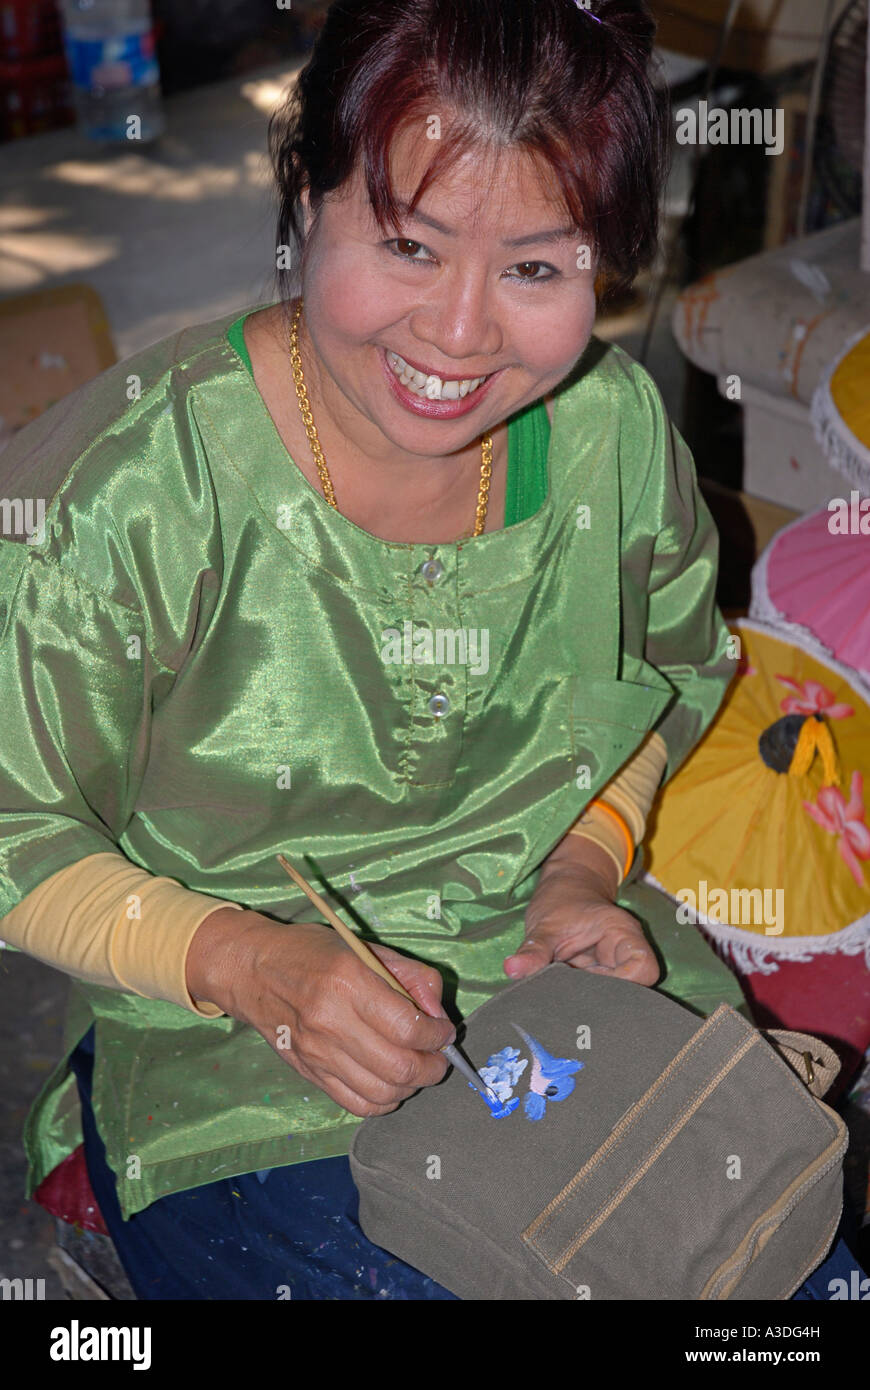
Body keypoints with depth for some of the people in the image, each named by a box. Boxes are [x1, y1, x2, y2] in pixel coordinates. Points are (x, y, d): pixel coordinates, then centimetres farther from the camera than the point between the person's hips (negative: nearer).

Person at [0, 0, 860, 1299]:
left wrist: (584, 865, -6)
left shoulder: (619, 429, -7)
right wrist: (245, 958, -26)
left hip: (559, 966, 4)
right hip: (228, 1057, -3)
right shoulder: (127, 487, -21)